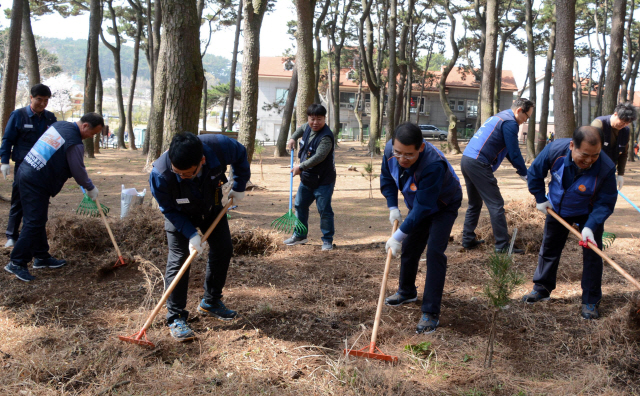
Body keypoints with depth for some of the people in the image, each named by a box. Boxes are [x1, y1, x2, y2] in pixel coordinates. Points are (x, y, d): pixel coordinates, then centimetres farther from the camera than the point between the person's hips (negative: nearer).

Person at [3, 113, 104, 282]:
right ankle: (17, 263, -1)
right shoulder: (75, 144, -18)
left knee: (38, 221, 17)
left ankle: (41, 257, 27)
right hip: (36, 183, -10)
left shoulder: (60, 124, 10)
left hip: (25, 173, 10)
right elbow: (78, 172, -10)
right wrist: (91, 188, 9)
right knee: (34, 223, -5)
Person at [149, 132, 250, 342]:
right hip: (180, 213, -3)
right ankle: (176, 317, -3)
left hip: (212, 207, 4)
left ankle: (211, 303, 25)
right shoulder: (160, 174, -40)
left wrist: (239, 186, -9)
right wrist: (191, 234, -30)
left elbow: (241, 155, -12)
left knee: (223, 249, 8)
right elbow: (169, 210, -23)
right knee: (178, 258, -12)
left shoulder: (219, 146, -38)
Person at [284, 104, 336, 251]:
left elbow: (319, 157, -31)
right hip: (306, 178, 9)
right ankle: (300, 236, 32)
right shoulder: (308, 127, 4)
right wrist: (293, 138, 15)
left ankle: (327, 240, 7)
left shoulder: (326, 137, -22)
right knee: (300, 206, 17)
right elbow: (301, 129, 31)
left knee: (324, 210, -5)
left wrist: (301, 167, -28)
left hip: (323, 181, -9)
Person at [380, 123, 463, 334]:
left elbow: (423, 207, -40)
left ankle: (431, 313, -13)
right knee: (409, 247, 16)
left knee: (434, 252, -19)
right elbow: (387, 178, -2)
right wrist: (392, 207, -10)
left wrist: (399, 235, -37)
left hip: (443, 205, -6)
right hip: (418, 202, 7)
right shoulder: (390, 149, -24)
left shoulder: (433, 165, -44)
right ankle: (406, 292, 41)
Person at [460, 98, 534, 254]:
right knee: (496, 205, -5)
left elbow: (507, 151, 27)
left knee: (474, 204, 19)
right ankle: (502, 246, -3)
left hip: (466, 160, 10)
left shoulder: (499, 117, 23)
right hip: (478, 164, -10)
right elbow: (514, 153, -8)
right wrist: (525, 174, 3)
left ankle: (468, 240, 22)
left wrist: (519, 169, 24)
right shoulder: (510, 123, -8)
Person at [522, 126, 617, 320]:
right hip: (557, 209, 3)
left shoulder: (606, 168, -36)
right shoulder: (555, 150, -31)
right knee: (549, 248, 13)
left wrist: (590, 227, -35)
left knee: (592, 254, -6)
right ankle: (541, 289, 30)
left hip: (588, 214, -2)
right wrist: (540, 199, -5)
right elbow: (535, 173, -11)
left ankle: (590, 302, 7)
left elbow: (605, 203, -24)